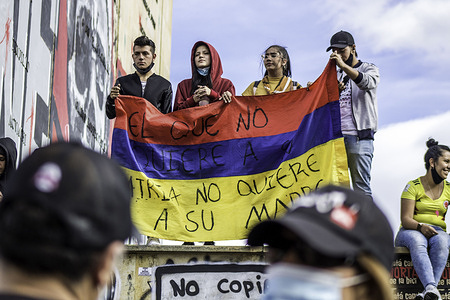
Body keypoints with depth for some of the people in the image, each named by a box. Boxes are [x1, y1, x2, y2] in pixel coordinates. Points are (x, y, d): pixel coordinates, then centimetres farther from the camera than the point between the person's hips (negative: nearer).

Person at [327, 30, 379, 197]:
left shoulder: (369, 69, 10)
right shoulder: (336, 75, 24)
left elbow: (367, 82, -15)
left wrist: (344, 65, -26)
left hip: (359, 136, -5)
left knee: (361, 187, -8)